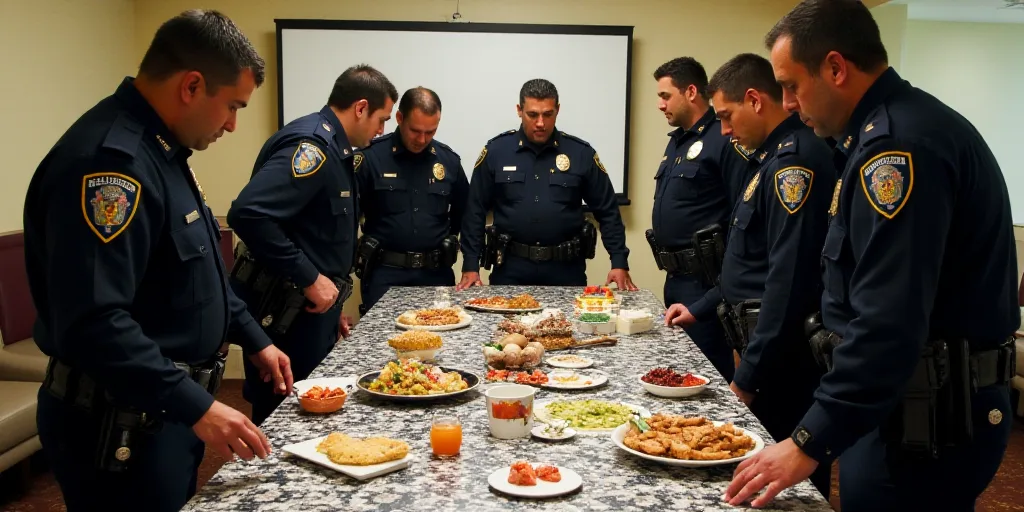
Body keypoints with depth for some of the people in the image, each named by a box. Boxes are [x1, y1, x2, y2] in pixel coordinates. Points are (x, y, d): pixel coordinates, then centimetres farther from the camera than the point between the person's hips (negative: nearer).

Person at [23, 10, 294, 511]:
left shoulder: (158, 148, 9)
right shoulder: (108, 162, -25)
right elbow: (93, 323, -32)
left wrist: (253, 339, 15)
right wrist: (196, 407, -29)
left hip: (165, 410, 10)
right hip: (119, 428, -10)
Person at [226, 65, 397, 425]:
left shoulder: (333, 149, 14)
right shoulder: (311, 145, -18)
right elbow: (248, 214, -30)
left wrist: (333, 307, 20)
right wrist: (310, 279, -24)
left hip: (311, 308, 10)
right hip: (284, 316, -10)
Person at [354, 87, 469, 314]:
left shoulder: (448, 160, 4)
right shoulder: (371, 156, -7)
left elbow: (463, 211, 18)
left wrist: (449, 241, 12)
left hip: (436, 272, 3)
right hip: (384, 272, -3)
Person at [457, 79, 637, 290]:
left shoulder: (581, 153, -1)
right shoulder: (496, 150, -1)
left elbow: (607, 212, 3)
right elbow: (475, 212, 2)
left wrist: (619, 263, -4)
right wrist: (471, 266, -3)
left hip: (566, 269, 0)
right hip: (511, 268, 0)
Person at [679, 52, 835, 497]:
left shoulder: (795, 158, -18)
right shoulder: (775, 155, 14)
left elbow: (789, 279, -24)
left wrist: (750, 376, -21)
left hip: (783, 359, -10)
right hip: (765, 346, 10)